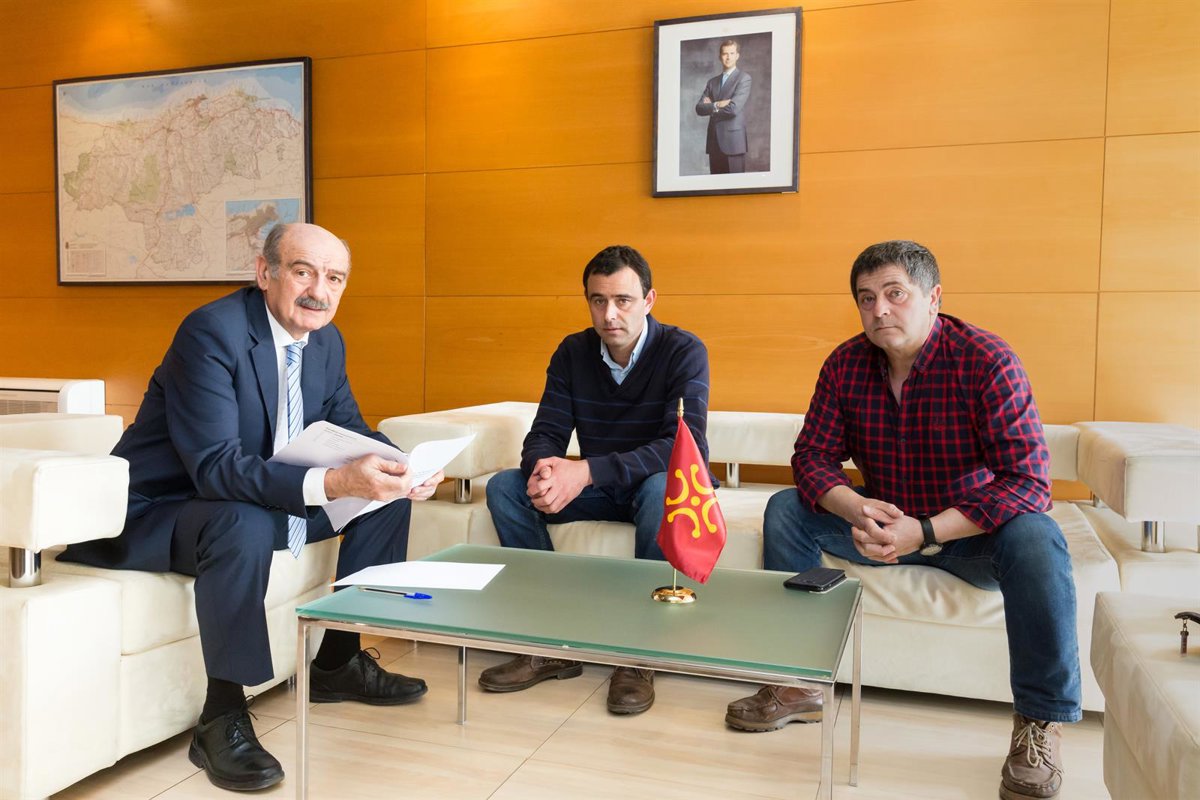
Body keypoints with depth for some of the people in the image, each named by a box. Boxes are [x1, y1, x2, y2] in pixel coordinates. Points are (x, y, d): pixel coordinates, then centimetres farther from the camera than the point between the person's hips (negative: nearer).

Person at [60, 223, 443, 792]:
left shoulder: (326, 341, 0)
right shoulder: (212, 332, -24)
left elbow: (350, 433, 5)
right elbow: (216, 466, -34)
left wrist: (402, 468, -17)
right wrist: (332, 482, -46)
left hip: (269, 498, 8)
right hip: (158, 511, -8)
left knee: (387, 494, 3)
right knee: (247, 523, -39)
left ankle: (338, 661, 13)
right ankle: (221, 718, -21)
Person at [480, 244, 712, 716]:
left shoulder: (683, 352, -16)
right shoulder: (573, 353, -1)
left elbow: (686, 445, -29)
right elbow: (545, 433, -5)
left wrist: (588, 471, -39)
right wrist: (543, 467, -33)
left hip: (656, 487, -4)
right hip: (597, 490, 5)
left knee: (661, 486, -38)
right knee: (504, 487, -15)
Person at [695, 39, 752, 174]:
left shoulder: (744, 78, 0)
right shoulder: (712, 81, 17)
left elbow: (733, 108, -14)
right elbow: (699, 108, 6)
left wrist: (711, 106, 0)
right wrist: (717, 105, -11)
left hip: (733, 141, -5)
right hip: (714, 141, 5)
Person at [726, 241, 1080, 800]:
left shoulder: (986, 361, -21)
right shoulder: (846, 364, -8)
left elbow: (1029, 481, -27)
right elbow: (813, 454, -6)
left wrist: (925, 533, -36)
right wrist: (855, 509, -29)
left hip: (971, 531, -4)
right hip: (886, 523, 4)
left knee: (1035, 538, -34)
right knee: (785, 509, -12)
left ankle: (1041, 721, -15)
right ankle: (796, 684, -5)